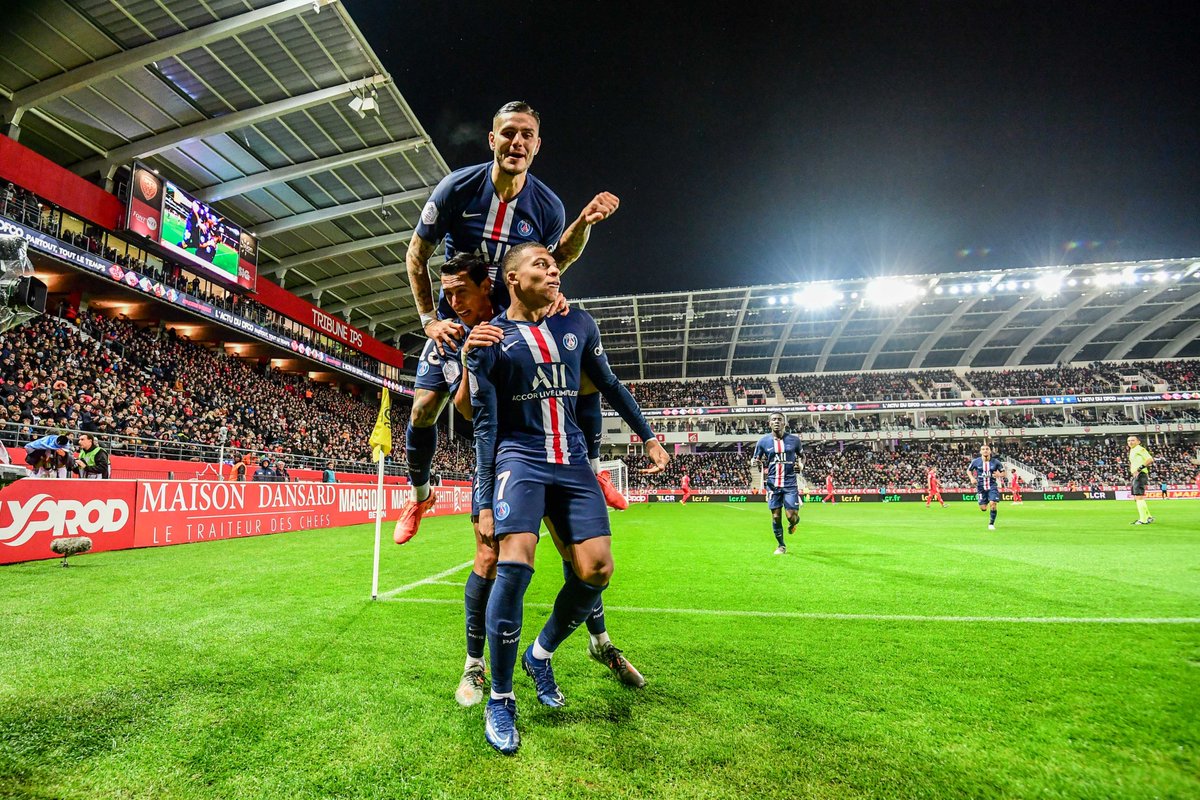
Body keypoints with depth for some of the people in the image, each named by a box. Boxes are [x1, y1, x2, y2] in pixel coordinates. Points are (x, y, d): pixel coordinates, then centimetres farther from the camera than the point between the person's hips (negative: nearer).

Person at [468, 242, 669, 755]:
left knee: (597, 569, -4)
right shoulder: (490, 337, -2)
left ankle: (541, 654, 24)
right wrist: (484, 502, -6)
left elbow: (609, 386, 19)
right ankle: (500, 699, 3)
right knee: (515, 565, -20)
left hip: (572, 460, 4)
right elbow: (485, 425, -3)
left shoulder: (579, 325, 9)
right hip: (520, 459, -4)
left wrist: (648, 435, 19)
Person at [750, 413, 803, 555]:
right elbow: (755, 460, 9)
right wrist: (755, 462, -15)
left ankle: (793, 523, 31)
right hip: (773, 484, 1)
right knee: (776, 516, 2)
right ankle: (781, 546, 24)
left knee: (792, 516, -8)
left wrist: (801, 464, -6)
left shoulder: (794, 440, 0)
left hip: (790, 484, -1)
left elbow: (802, 456, 16)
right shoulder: (763, 441, 0)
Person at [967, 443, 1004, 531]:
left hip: (992, 486, 0)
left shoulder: (995, 462, -4)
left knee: (993, 504, -16)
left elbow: (1003, 472, 6)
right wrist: (972, 478, -8)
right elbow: (968, 470, 10)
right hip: (981, 487, 0)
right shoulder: (975, 461, -4)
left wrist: (999, 475, -17)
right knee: (983, 508, -1)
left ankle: (991, 524, 4)